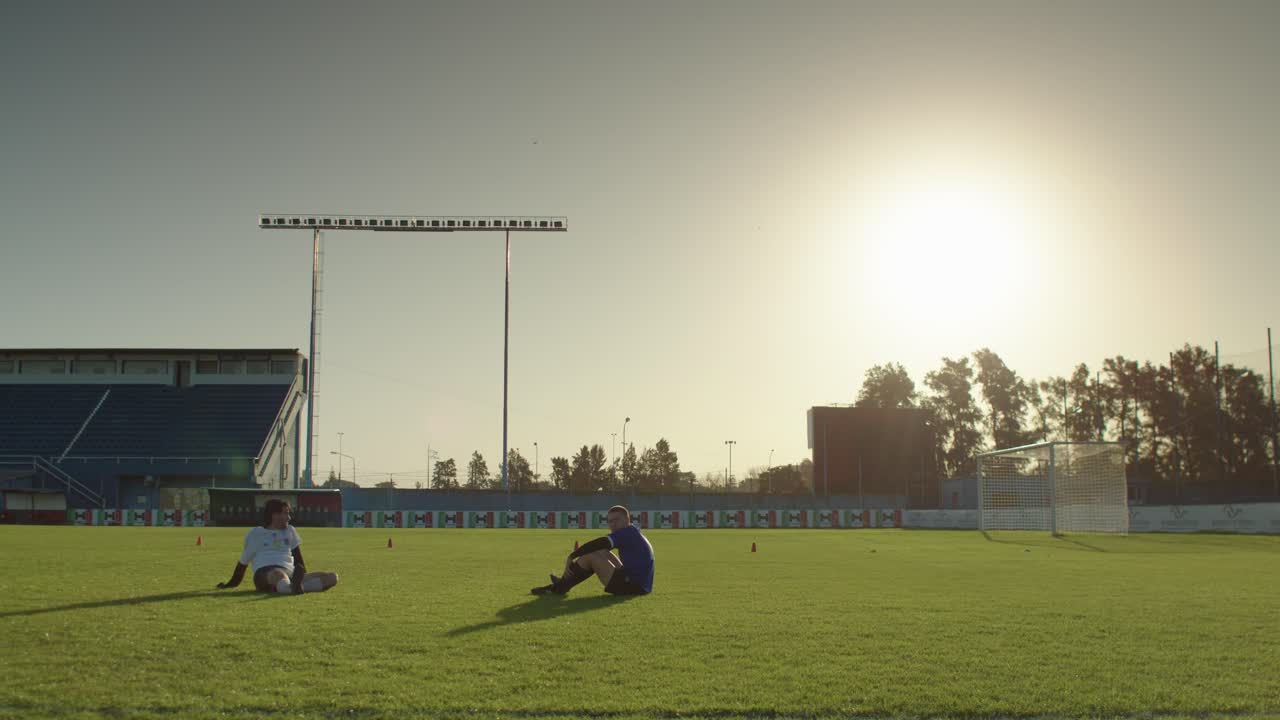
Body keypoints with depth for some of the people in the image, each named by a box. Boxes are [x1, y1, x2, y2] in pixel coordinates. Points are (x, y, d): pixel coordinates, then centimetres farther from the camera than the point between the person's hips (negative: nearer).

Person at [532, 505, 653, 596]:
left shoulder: (628, 533, -13)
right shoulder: (633, 532, 18)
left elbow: (600, 543, -22)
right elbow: (602, 545, 22)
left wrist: (571, 556, -19)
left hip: (632, 586, -10)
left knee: (589, 556, -11)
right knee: (602, 553, 17)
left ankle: (559, 587, 3)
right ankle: (565, 582, 16)